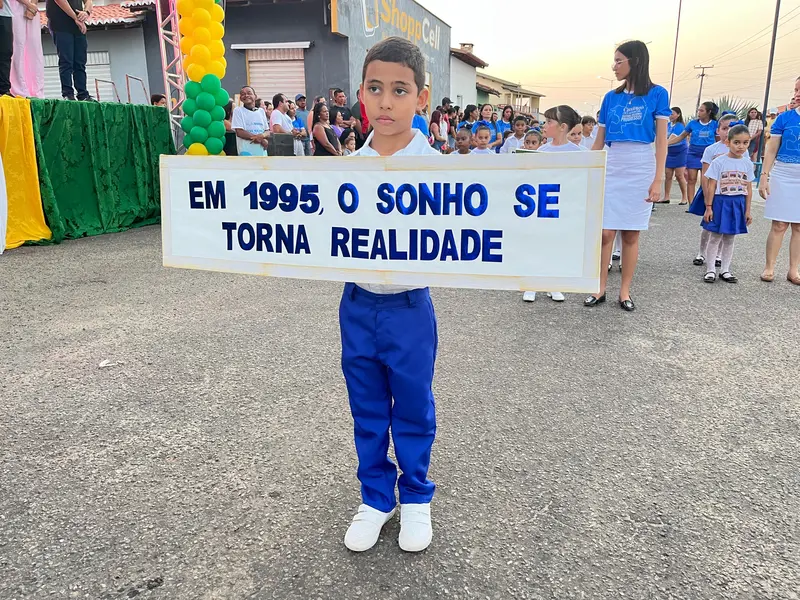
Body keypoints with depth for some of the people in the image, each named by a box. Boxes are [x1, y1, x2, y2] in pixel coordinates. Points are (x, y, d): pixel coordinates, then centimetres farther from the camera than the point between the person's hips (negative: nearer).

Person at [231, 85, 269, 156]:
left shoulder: (261, 111, 14)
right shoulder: (238, 110, 1)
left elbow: (267, 132, 12)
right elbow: (239, 132, -8)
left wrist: (262, 136, -14)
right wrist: (261, 140, -12)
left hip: (262, 152, 5)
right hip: (246, 152, -5)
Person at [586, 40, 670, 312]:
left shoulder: (657, 94, 0)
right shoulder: (611, 97, 9)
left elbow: (661, 141, -3)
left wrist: (657, 180, -10)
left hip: (641, 169, -2)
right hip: (610, 167, 2)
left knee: (631, 234, 3)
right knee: (606, 232, -2)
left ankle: (625, 291, 12)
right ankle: (600, 289, 9)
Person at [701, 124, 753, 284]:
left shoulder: (747, 163, 4)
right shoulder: (719, 162, -7)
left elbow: (748, 188, 8)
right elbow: (711, 186, -7)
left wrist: (747, 210, 7)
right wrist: (708, 207, -10)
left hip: (737, 204, 3)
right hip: (720, 202, -3)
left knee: (729, 238, 11)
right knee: (715, 237, 2)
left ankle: (725, 270, 19)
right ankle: (711, 269, 11)